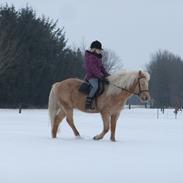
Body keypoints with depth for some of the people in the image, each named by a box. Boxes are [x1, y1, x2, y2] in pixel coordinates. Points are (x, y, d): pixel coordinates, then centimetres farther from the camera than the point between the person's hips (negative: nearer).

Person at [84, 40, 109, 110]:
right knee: (96, 86, -33)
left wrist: (106, 74, 10)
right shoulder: (90, 57, -12)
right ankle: (88, 102, -36)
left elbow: (101, 67, 22)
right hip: (91, 76, -10)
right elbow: (93, 68, -20)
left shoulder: (98, 57, 19)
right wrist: (101, 75, -23)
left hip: (97, 76, 11)